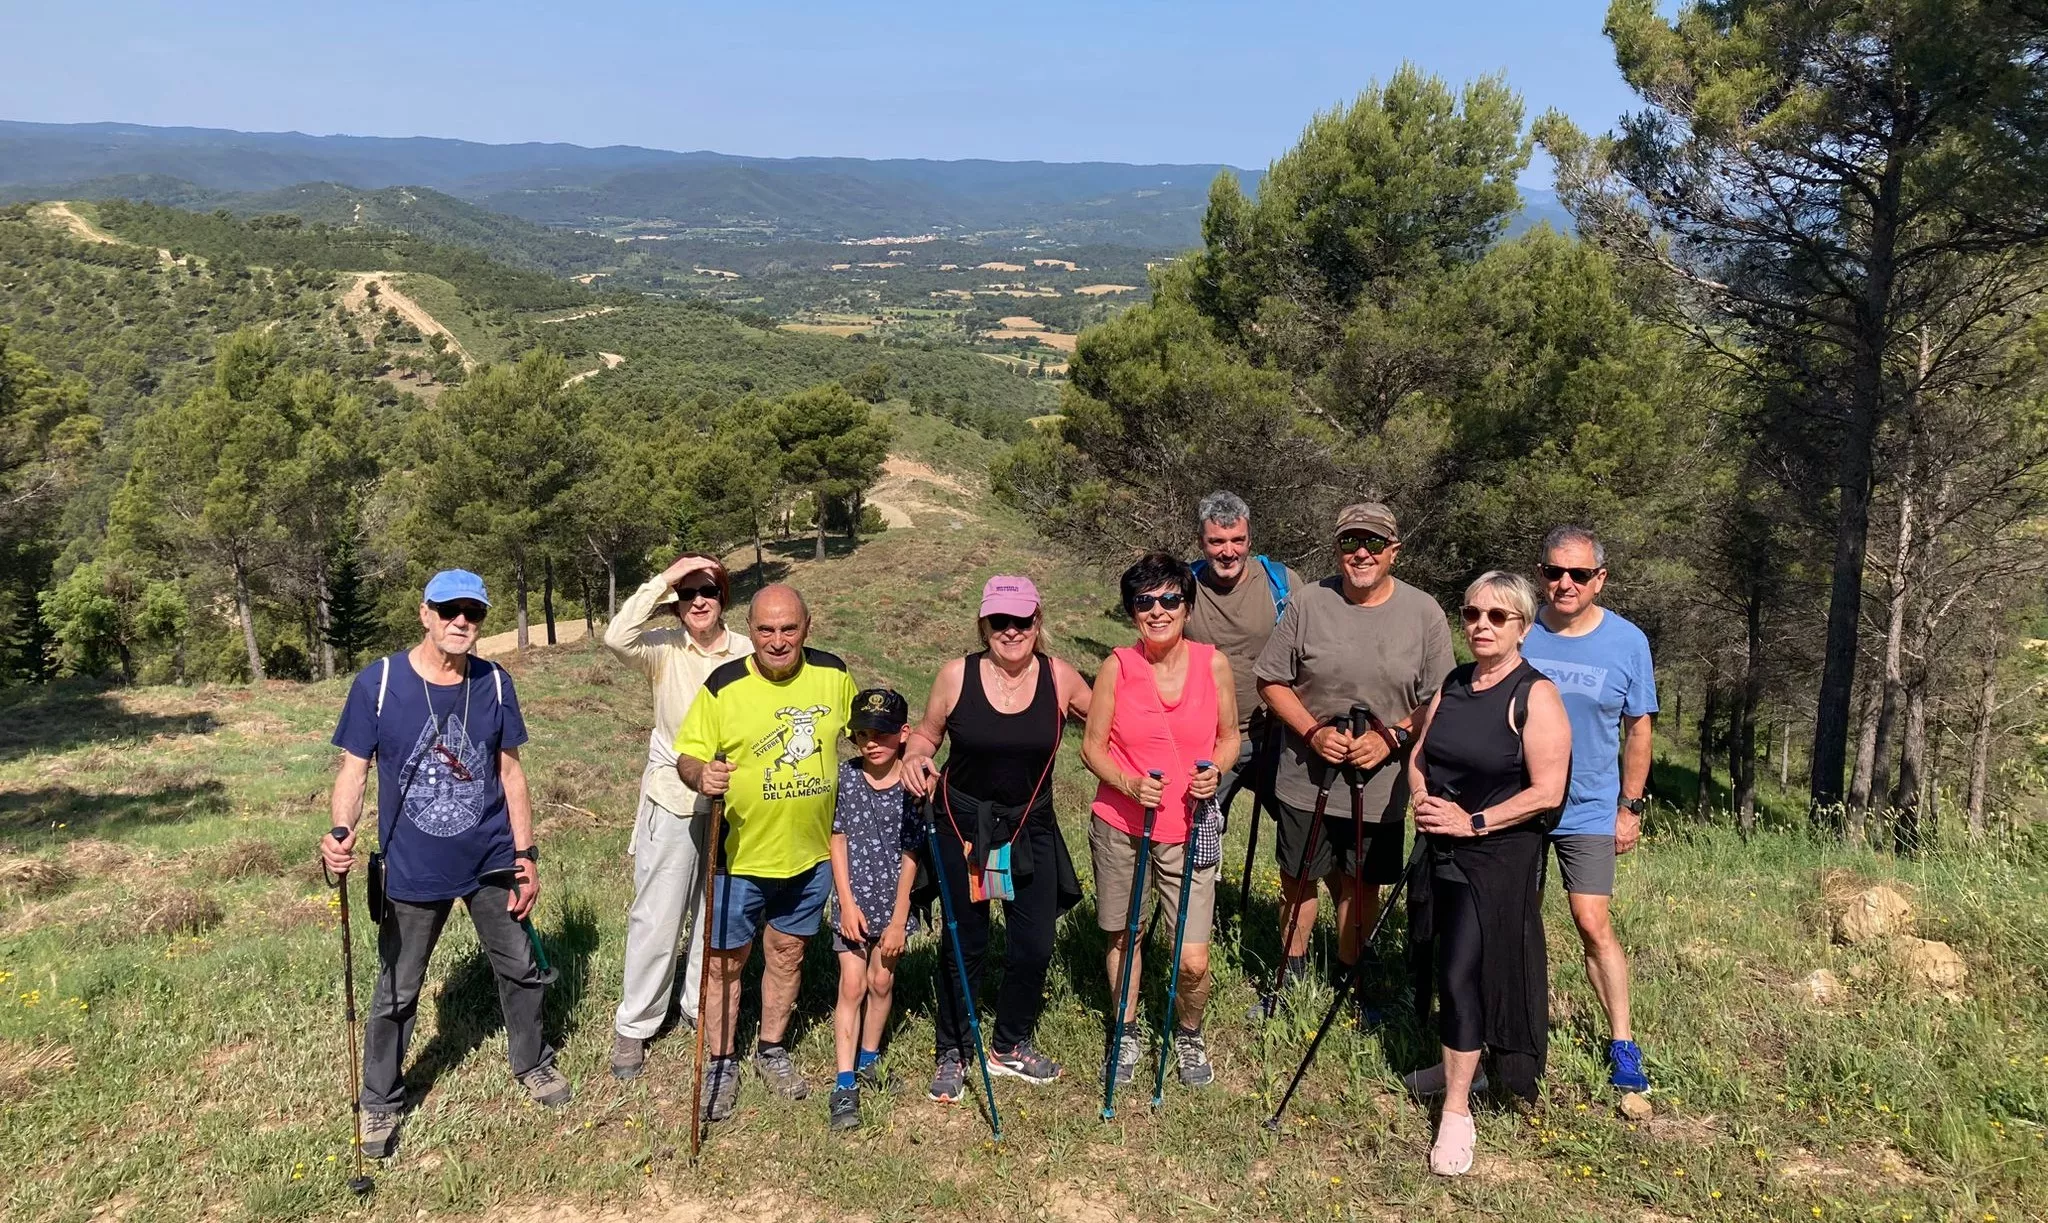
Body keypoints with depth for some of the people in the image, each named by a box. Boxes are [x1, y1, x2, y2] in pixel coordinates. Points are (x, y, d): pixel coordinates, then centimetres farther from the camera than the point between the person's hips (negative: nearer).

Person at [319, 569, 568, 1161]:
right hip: (411, 869, -2)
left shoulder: (494, 683, -4)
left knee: (522, 969, 15)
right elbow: (354, 768, -9)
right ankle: (380, 1103, 31)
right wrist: (341, 833, -29)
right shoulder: (378, 683, -13)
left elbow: (510, 769, 3)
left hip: (492, 862, 3)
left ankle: (532, 1064, 40)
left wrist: (525, 854, 1)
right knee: (396, 994, 10)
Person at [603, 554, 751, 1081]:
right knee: (657, 916, 3)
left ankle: (700, 1008, 33)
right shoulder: (664, 649, -7)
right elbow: (617, 638, -27)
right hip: (672, 800, -2)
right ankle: (634, 1026, 18)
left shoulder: (748, 654, -3)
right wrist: (662, 580, -25)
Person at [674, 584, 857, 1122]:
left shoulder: (833, 674, -4)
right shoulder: (723, 687, -15)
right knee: (726, 959, 7)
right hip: (742, 854, -3)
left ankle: (772, 1050, 37)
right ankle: (721, 1063, 26)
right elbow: (687, 756, -11)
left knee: (787, 953, 18)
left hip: (812, 853, 3)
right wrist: (701, 774, -32)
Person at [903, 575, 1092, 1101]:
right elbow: (926, 734, 2)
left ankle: (1011, 1047, 32)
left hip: (1032, 830, 2)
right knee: (965, 943, 8)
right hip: (963, 826, -2)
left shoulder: (1060, 678, -8)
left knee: (1034, 945, 7)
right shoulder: (956, 676, -11)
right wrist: (914, 758, -19)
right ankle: (951, 1054, 29)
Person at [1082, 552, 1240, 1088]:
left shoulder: (1213, 664, -5)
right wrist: (1129, 784, -19)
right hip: (1119, 825, 0)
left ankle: (1188, 1035, 29)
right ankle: (1128, 1034, 41)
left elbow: (1229, 737, 8)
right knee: (1122, 935, 16)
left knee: (1193, 960, -3)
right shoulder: (1117, 666, -8)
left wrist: (1214, 771, -13)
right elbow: (1092, 746, -1)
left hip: (1187, 830, 0)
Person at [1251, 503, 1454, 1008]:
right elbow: (1271, 681, -1)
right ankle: (1291, 977, 34)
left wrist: (1391, 737, -17)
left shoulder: (1424, 613, -5)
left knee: (1360, 885, 13)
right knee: (1298, 880, 12)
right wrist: (1313, 732, -14)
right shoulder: (1307, 602, -6)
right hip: (1307, 776, 0)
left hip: (1380, 782, 0)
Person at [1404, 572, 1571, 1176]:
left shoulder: (1535, 696, -13)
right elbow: (1418, 756, 14)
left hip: (1500, 859, -6)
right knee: (1452, 971, 17)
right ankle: (1459, 1064, 39)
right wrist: (1424, 801, -6)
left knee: (1463, 973, -8)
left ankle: (1456, 1112, 2)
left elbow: (1546, 792, -19)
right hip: (1441, 850, 6)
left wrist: (1472, 822, -18)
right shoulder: (1451, 685, 7)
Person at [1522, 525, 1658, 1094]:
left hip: (1589, 811, -1)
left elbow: (1638, 729, 3)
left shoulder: (1627, 642, -5)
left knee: (1594, 925, -6)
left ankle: (1622, 1043, 7)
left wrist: (1630, 807, 2)